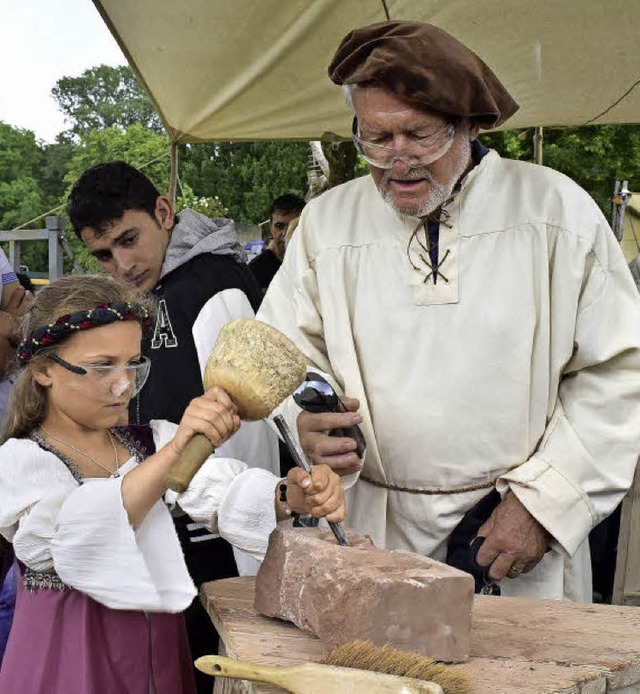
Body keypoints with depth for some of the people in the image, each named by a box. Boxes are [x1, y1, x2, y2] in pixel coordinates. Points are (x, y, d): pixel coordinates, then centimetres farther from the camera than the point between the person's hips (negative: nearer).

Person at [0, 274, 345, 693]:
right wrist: (176, 450, -38)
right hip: (72, 658, -4)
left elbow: (222, 491, -9)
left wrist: (290, 497, -30)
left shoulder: (151, 442, 8)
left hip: (158, 651, 5)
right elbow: (77, 539, -27)